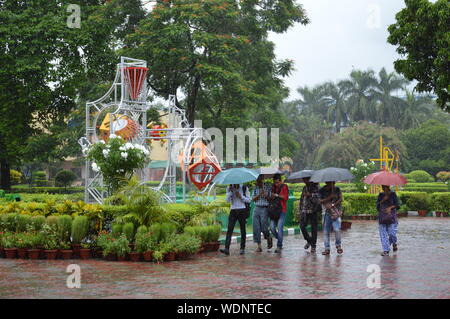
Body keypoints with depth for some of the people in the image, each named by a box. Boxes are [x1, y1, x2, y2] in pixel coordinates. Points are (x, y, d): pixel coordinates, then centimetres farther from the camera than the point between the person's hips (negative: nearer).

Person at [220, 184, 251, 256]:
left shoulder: (244, 188, 2)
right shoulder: (229, 188, 5)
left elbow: (248, 200, 2)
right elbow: (228, 200, -3)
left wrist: (240, 196, -12)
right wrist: (230, 191, -14)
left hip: (242, 211, -1)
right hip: (233, 211, 1)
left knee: (243, 230, 4)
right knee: (229, 229, -11)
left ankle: (242, 248, 15)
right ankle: (226, 249, -18)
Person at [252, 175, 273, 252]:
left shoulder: (268, 188, 1)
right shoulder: (255, 189, 10)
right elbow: (253, 199, 4)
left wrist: (265, 195, -18)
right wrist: (259, 194, -11)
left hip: (264, 209, -3)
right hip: (256, 208, 3)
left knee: (263, 227, -8)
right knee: (256, 228, -2)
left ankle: (269, 238, 24)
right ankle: (259, 246, 2)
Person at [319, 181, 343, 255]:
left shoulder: (337, 189, 5)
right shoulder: (322, 190, 4)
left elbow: (340, 199, -1)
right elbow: (320, 201, -5)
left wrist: (333, 205, -14)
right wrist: (330, 197, -16)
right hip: (326, 212, 1)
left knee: (337, 229, -14)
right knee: (326, 231, 0)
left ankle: (338, 245, 8)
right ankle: (327, 248, 8)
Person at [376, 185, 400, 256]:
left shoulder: (393, 194, 4)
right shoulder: (381, 195, 12)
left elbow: (396, 205, -1)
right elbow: (378, 205, 5)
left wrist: (390, 207, -18)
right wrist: (383, 200, -10)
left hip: (391, 216, -2)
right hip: (382, 217, 2)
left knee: (392, 233, -9)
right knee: (383, 234, -6)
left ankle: (394, 243, 25)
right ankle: (386, 250, -3)